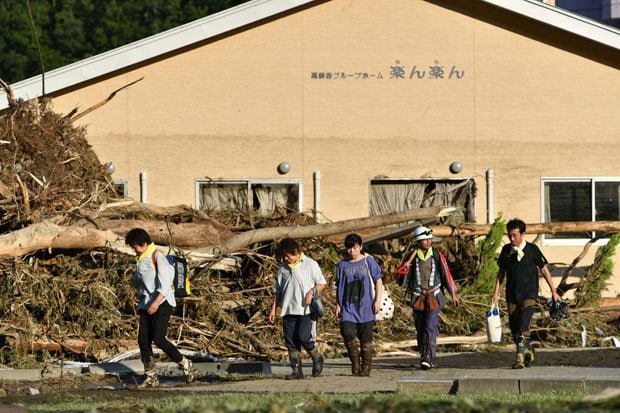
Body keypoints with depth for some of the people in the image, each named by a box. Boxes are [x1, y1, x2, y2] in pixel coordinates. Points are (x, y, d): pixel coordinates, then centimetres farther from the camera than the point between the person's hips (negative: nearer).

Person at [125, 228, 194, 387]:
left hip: (162, 303, -8)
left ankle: (184, 364, 2)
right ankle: (151, 377, 5)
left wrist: (156, 302, -24)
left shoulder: (157, 256, -8)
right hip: (146, 305, 8)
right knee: (143, 340, 0)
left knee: (158, 339, -15)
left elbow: (165, 283, -16)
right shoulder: (141, 259, 17)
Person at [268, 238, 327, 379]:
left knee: (303, 336, -17)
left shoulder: (310, 264, 1)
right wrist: (273, 309, 12)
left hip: (305, 309, -5)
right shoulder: (283, 268, 14)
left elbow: (322, 283, 4)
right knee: (290, 341, 0)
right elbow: (278, 291, 19)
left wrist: (312, 291, -15)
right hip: (289, 310, 5)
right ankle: (297, 370, 4)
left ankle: (317, 358, 7)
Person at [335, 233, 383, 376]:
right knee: (347, 333, -16)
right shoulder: (343, 264, 8)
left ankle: (366, 367, 12)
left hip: (365, 306, -1)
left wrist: (378, 300, -2)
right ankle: (355, 362, 4)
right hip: (348, 306, 1)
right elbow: (339, 286, 14)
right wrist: (338, 304, 9)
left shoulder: (368, 261, 2)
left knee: (366, 338, 1)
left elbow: (378, 280, 6)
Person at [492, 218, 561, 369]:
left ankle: (520, 358, -21)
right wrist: (496, 292, 8)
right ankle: (529, 354, 25)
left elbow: (544, 269, 0)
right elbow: (501, 271, 15)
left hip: (529, 294, -5)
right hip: (512, 296, 5)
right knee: (514, 328, 6)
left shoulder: (532, 249, -5)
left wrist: (554, 291, 0)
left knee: (523, 327, -18)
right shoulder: (506, 250, 6)